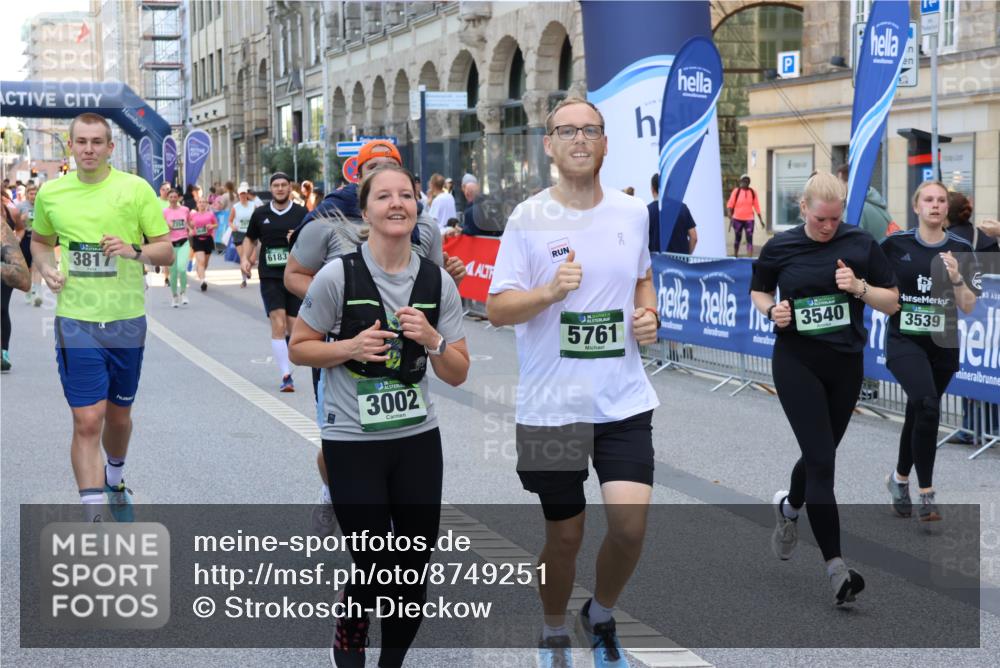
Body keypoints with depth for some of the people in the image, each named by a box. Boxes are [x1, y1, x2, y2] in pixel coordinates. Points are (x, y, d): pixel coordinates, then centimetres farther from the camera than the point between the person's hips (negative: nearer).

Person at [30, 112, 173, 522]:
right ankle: (94, 517, -7)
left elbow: (167, 252, -1)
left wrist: (135, 251, -21)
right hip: (76, 322, 0)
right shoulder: (50, 193, 2)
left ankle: (114, 481, 47)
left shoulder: (136, 189, -4)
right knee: (87, 421, -9)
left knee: (119, 415, 17)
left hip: (127, 322, 1)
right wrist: (46, 267, -1)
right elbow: (39, 241, 20)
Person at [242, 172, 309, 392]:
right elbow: (250, 239, 20)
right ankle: (286, 376, -14)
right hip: (270, 277, 0)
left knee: (294, 328, 4)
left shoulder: (302, 213, 2)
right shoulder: (260, 214, 6)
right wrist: (245, 258, 3)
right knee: (278, 325, -13)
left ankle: (286, 361, 32)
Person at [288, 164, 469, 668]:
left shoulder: (437, 281, -1)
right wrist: (351, 346, -18)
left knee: (414, 568, 6)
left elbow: (457, 375, 3)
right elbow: (299, 348, -1)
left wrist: (431, 340, -16)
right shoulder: (339, 275, -10)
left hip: (418, 440, 4)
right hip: (353, 442, -3)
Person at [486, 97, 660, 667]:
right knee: (565, 534, 8)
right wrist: (549, 292, -25)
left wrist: (649, 314, 2)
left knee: (631, 521, -10)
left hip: (624, 400, 2)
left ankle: (602, 616, 21)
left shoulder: (633, 213, 4)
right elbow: (497, 309, -7)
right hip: (552, 404, -2)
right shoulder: (528, 219, -6)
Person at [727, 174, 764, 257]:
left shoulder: (753, 192, 6)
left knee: (749, 239, -8)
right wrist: (730, 215, -20)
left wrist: (760, 219, 9)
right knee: (738, 238, 11)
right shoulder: (736, 191, -1)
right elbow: (730, 204, -5)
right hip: (737, 219, -1)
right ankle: (735, 256, 26)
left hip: (749, 219, 1)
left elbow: (756, 206, 9)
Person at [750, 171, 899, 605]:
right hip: (797, 363, -2)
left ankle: (788, 507, 50)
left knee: (820, 454, 17)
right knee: (822, 460, -12)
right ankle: (836, 567, -11)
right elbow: (758, 291, 14)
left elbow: (892, 303, 1)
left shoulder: (861, 244, -3)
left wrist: (860, 287, -18)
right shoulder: (779, 247, -2)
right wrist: (772, 310, -8)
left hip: (845, 365, 2)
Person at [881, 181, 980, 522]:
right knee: (927, 406, -24)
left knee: (918, 415, 14)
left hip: (942, 344, 3)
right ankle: (926, 493, -14)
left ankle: (900, 478, 39)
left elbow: (968, 306, -3)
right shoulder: (895, 244, -5)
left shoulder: (961, 250, -2)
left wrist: (956, 279, -18)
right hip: (904, 340, -3)